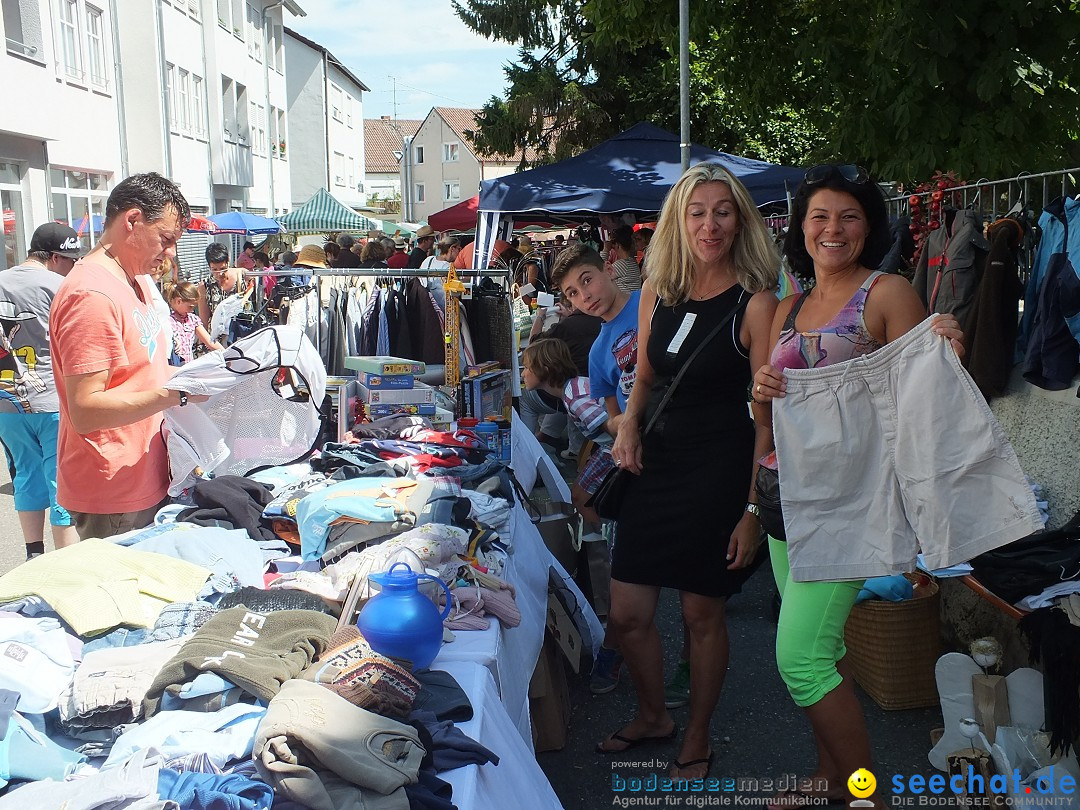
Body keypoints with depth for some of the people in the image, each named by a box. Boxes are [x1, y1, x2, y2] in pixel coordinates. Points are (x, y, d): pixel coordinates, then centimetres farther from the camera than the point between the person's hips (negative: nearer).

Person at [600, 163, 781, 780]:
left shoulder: (756, 303, -11)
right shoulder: (657, 294, 5)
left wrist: (754, 508, -15)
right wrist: (630, 423, -3)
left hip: (718, 474, -5)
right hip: (654, 469, 5)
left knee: (702, 614, 9)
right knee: (628, 614, 9)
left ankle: (697, 741, 32)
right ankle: (654, 716, 38)